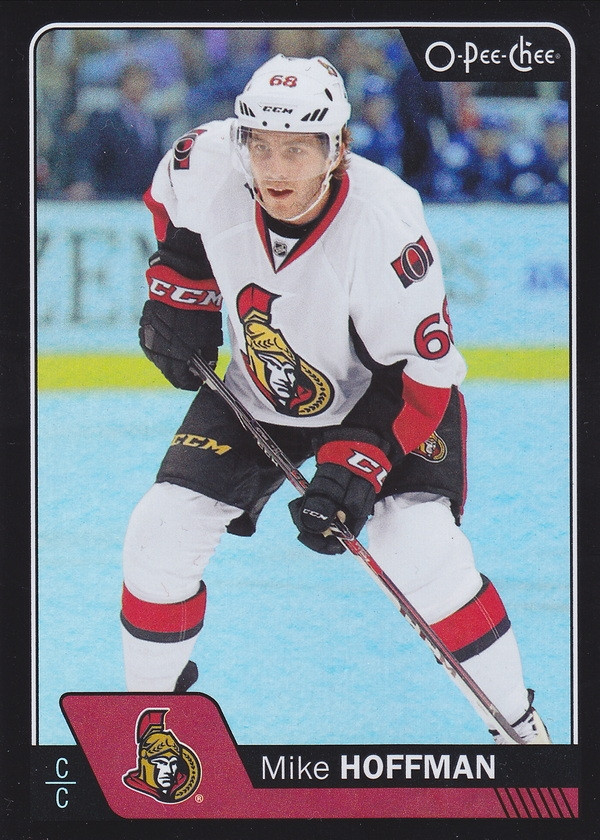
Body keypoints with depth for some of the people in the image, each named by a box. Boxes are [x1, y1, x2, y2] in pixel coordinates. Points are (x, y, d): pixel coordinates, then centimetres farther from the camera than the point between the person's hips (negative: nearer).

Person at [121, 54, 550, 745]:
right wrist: (178, 294, -2)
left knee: (419, 550, -24)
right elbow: (172, 204, 4)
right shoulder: (206, 166, -24)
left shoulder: (385, 222, -35)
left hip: (385, 398, -4)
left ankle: (520, 724, -6)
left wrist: (354, 467, -33)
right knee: (159, 536, -4)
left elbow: (420, 373, -27)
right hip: (258, 395, 4)